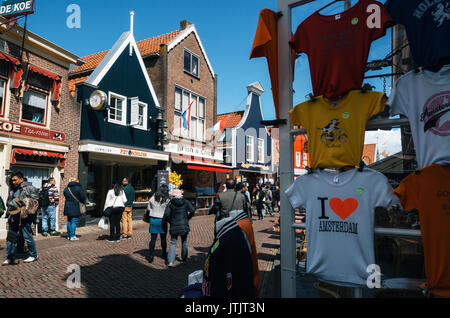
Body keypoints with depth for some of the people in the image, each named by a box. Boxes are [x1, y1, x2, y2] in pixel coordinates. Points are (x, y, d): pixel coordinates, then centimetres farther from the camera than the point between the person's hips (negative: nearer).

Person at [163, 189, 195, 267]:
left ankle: (170, 261, -9)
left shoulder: (170, 203, -3)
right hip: (184, 226, 1)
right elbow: (192, 210, -10)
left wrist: (170, 221, 5)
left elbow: (166, 214, -12)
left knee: (173, 244, 5)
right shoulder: (186, 202, 0)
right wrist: (187, 218, 4)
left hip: (174, 226, -1)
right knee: (184, 243, 18)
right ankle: (184, 259, 26)